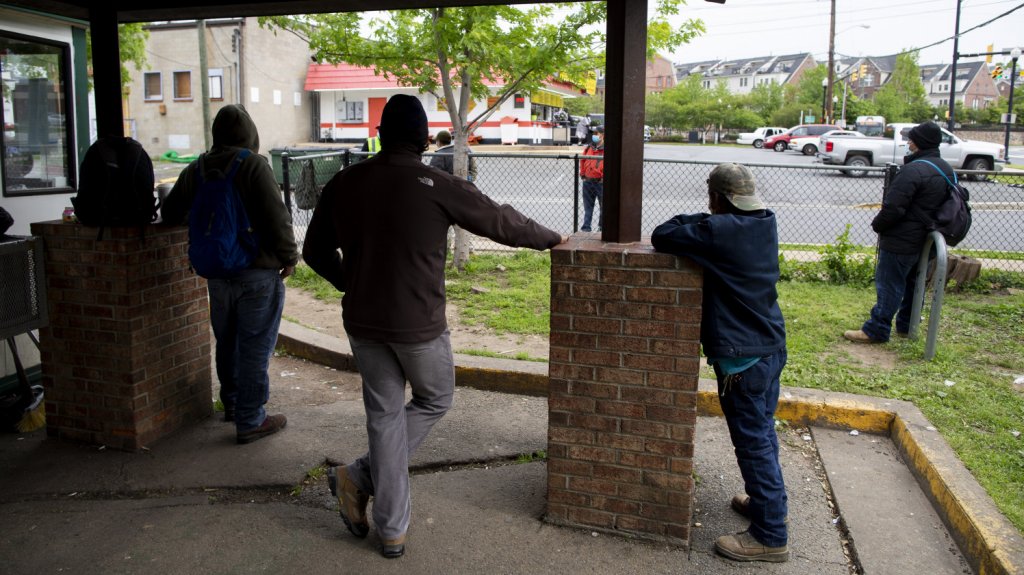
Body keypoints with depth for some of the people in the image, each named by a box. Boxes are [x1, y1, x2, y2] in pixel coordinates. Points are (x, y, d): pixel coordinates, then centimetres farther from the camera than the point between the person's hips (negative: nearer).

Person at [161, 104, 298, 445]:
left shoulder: (195, 170, 7)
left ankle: (232, 404, 38)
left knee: (227, 342, 21)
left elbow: (171, 215, 16)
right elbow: (276, 216, -19)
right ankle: (250, 421, 6)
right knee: (255, 347, 1)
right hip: (258, 270, -6)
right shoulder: (253, 165, -13)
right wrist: (289, 256, -7)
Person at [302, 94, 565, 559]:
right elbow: (502, 222, -3)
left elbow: (316, 251, 8)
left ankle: (391, 530, 19)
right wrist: (551, 239, 14)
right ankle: (361, 476, 11)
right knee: (434, 401, 20)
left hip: (362, 323, 5)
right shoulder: (437, 186, -14)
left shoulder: (344, 183, 0)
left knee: (385, 414, 15)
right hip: (418, 325, -4)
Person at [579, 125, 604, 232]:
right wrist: (582, 174, 12)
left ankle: (601, 226, 13)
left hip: (600, 182, -5)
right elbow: (583, 162, 19)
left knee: (603, 206, 3)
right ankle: (586, 227, 11)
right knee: (588, 206, 8)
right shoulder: (588, 148, 11)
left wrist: (604, 177, -11)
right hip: (587, 182, 5)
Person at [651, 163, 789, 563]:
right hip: (771, 347, 9)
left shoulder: (719, 230, -21)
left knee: (753, 441, 0)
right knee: (763, 432, 22)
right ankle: (768, 500, 39)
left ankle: (770, 536, 9)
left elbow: (660, 237, -14)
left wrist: (693, 220, -1)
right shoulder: (766, 223, 4)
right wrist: (703, 223, 3)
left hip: (742, 357, -9)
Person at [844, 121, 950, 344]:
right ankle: (906, 325, 31)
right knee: (911, 281, 20)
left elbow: (893, 207, -25)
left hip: (901, 240, -9)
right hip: (925, 239, 9)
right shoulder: (946, 169, 9)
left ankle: (877, 330, 2)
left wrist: (877, 225, -8)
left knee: (889, 284, -3)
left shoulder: (913, 170, -23)